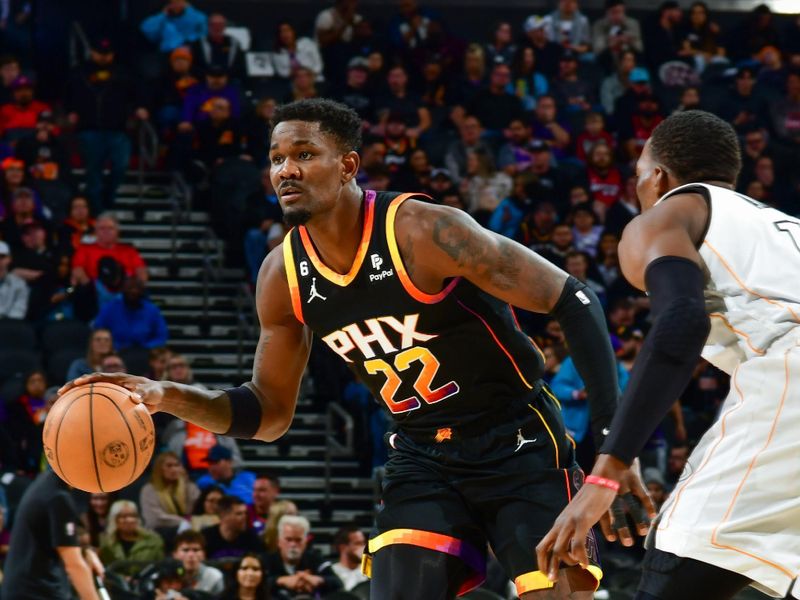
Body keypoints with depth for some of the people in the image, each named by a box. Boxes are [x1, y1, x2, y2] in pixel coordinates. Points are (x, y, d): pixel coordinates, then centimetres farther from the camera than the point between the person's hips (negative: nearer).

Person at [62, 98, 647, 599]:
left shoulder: (423, 231, -23)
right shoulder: (283, 276, -4)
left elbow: (572, 301, -21)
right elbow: (270, 413, 9)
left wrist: (611, 435, -27)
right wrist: (171, 398, -10)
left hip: (518, 439, -5)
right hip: (422, 457, 5)